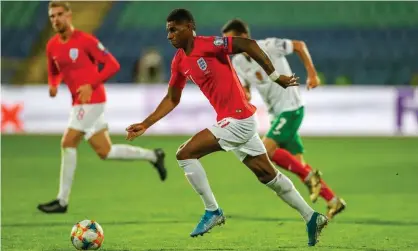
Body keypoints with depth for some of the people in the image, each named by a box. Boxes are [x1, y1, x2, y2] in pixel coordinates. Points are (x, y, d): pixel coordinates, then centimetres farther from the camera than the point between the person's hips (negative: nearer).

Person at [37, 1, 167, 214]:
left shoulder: (85, 40, -12)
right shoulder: (52, 46, 8)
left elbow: (112, 65, -12)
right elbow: (54, 72, 23)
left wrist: (91, 85, -22)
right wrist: (53, 85, 0)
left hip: (91, 100, -8)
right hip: (78, 102, 8)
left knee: (68, 143, -13)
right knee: (105, 152, 10)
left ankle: (62, 201, -6)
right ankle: (153, 156, 26)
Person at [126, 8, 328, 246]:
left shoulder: (208, 44, -16)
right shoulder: (179, 62, 9)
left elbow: (248, 44, -19)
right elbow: (172, 99, 18)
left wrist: (275, 76, -19)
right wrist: (145, 124, 13)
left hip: (238, 119, -9)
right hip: (238, 120, 9)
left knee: (185, 154, -12)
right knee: (268, 174, 14)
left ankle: (213, 211, -2)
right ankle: (311, 217, 21)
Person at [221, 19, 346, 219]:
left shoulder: (268, 46, -15)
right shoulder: (237, 63, 4)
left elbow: (299, 46, -4)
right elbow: (245, 91, 11)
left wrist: (312, 74, -5)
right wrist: (243, 96, -13)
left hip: (291, 108, -7)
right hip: (276, 113, 7)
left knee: (266, 149, -21)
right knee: (296, 163, 5)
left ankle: (309, 176, -10)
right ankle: (333, 201, 12)